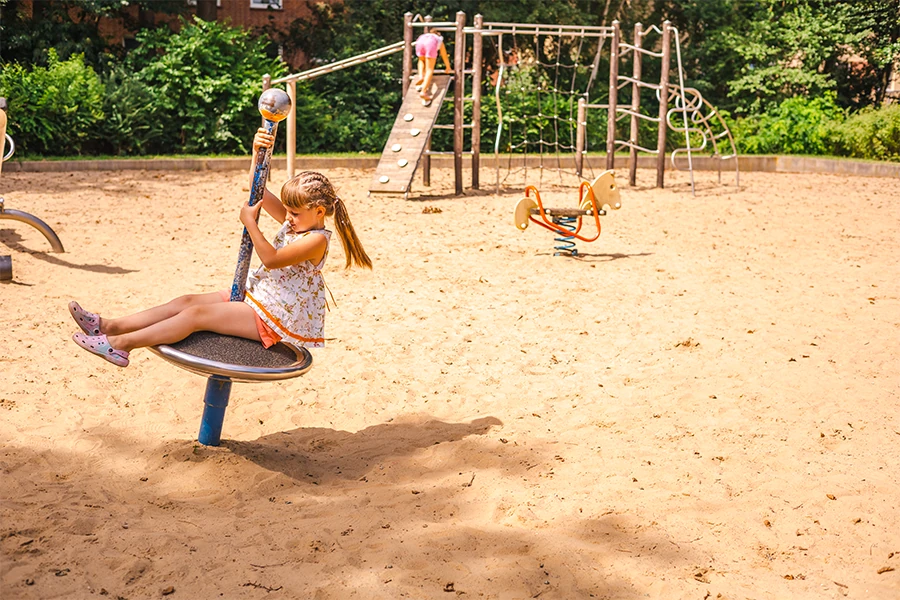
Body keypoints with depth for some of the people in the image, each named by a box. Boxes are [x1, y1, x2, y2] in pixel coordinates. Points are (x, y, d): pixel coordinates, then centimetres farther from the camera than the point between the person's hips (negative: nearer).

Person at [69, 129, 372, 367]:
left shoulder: (316, 240, -19)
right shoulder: (296, 221, 7)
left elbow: (271, 259, -24)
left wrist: (250, 222, -17)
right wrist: (258, 152, -11)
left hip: (274, 320, -9)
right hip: (257, 297, 9)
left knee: (197, 313, -18)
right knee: (188, 300, -3)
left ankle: (122, 344, -20)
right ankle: (110, 326, -7)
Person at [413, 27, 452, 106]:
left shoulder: (423, 35, 46)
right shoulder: (439, 40, 40)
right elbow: (445, 56, 52)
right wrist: (448, 67, 69)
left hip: (420, 41, 3)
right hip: (431, 43, -3)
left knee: (421, 60, 33)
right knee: (429, 69, 0)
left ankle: (421, 76, 6)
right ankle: (423, 92, -19)